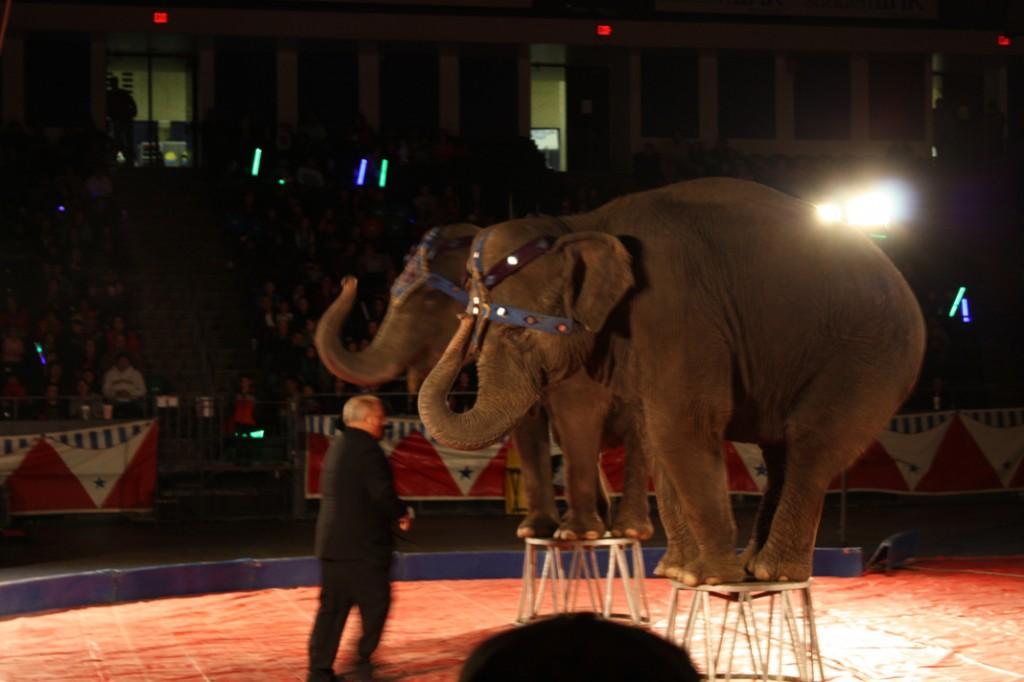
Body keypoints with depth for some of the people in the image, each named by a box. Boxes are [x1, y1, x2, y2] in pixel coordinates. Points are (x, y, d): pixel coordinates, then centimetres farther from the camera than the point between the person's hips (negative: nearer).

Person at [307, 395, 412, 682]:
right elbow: (382, 493, -20)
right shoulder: (367, 449, -14)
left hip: (331, 542, 8)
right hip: (362, 544, -8)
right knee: (376, 602, 3)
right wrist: (402, 515, -1)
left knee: (332, 607, 9)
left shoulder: (336, 448, 15)